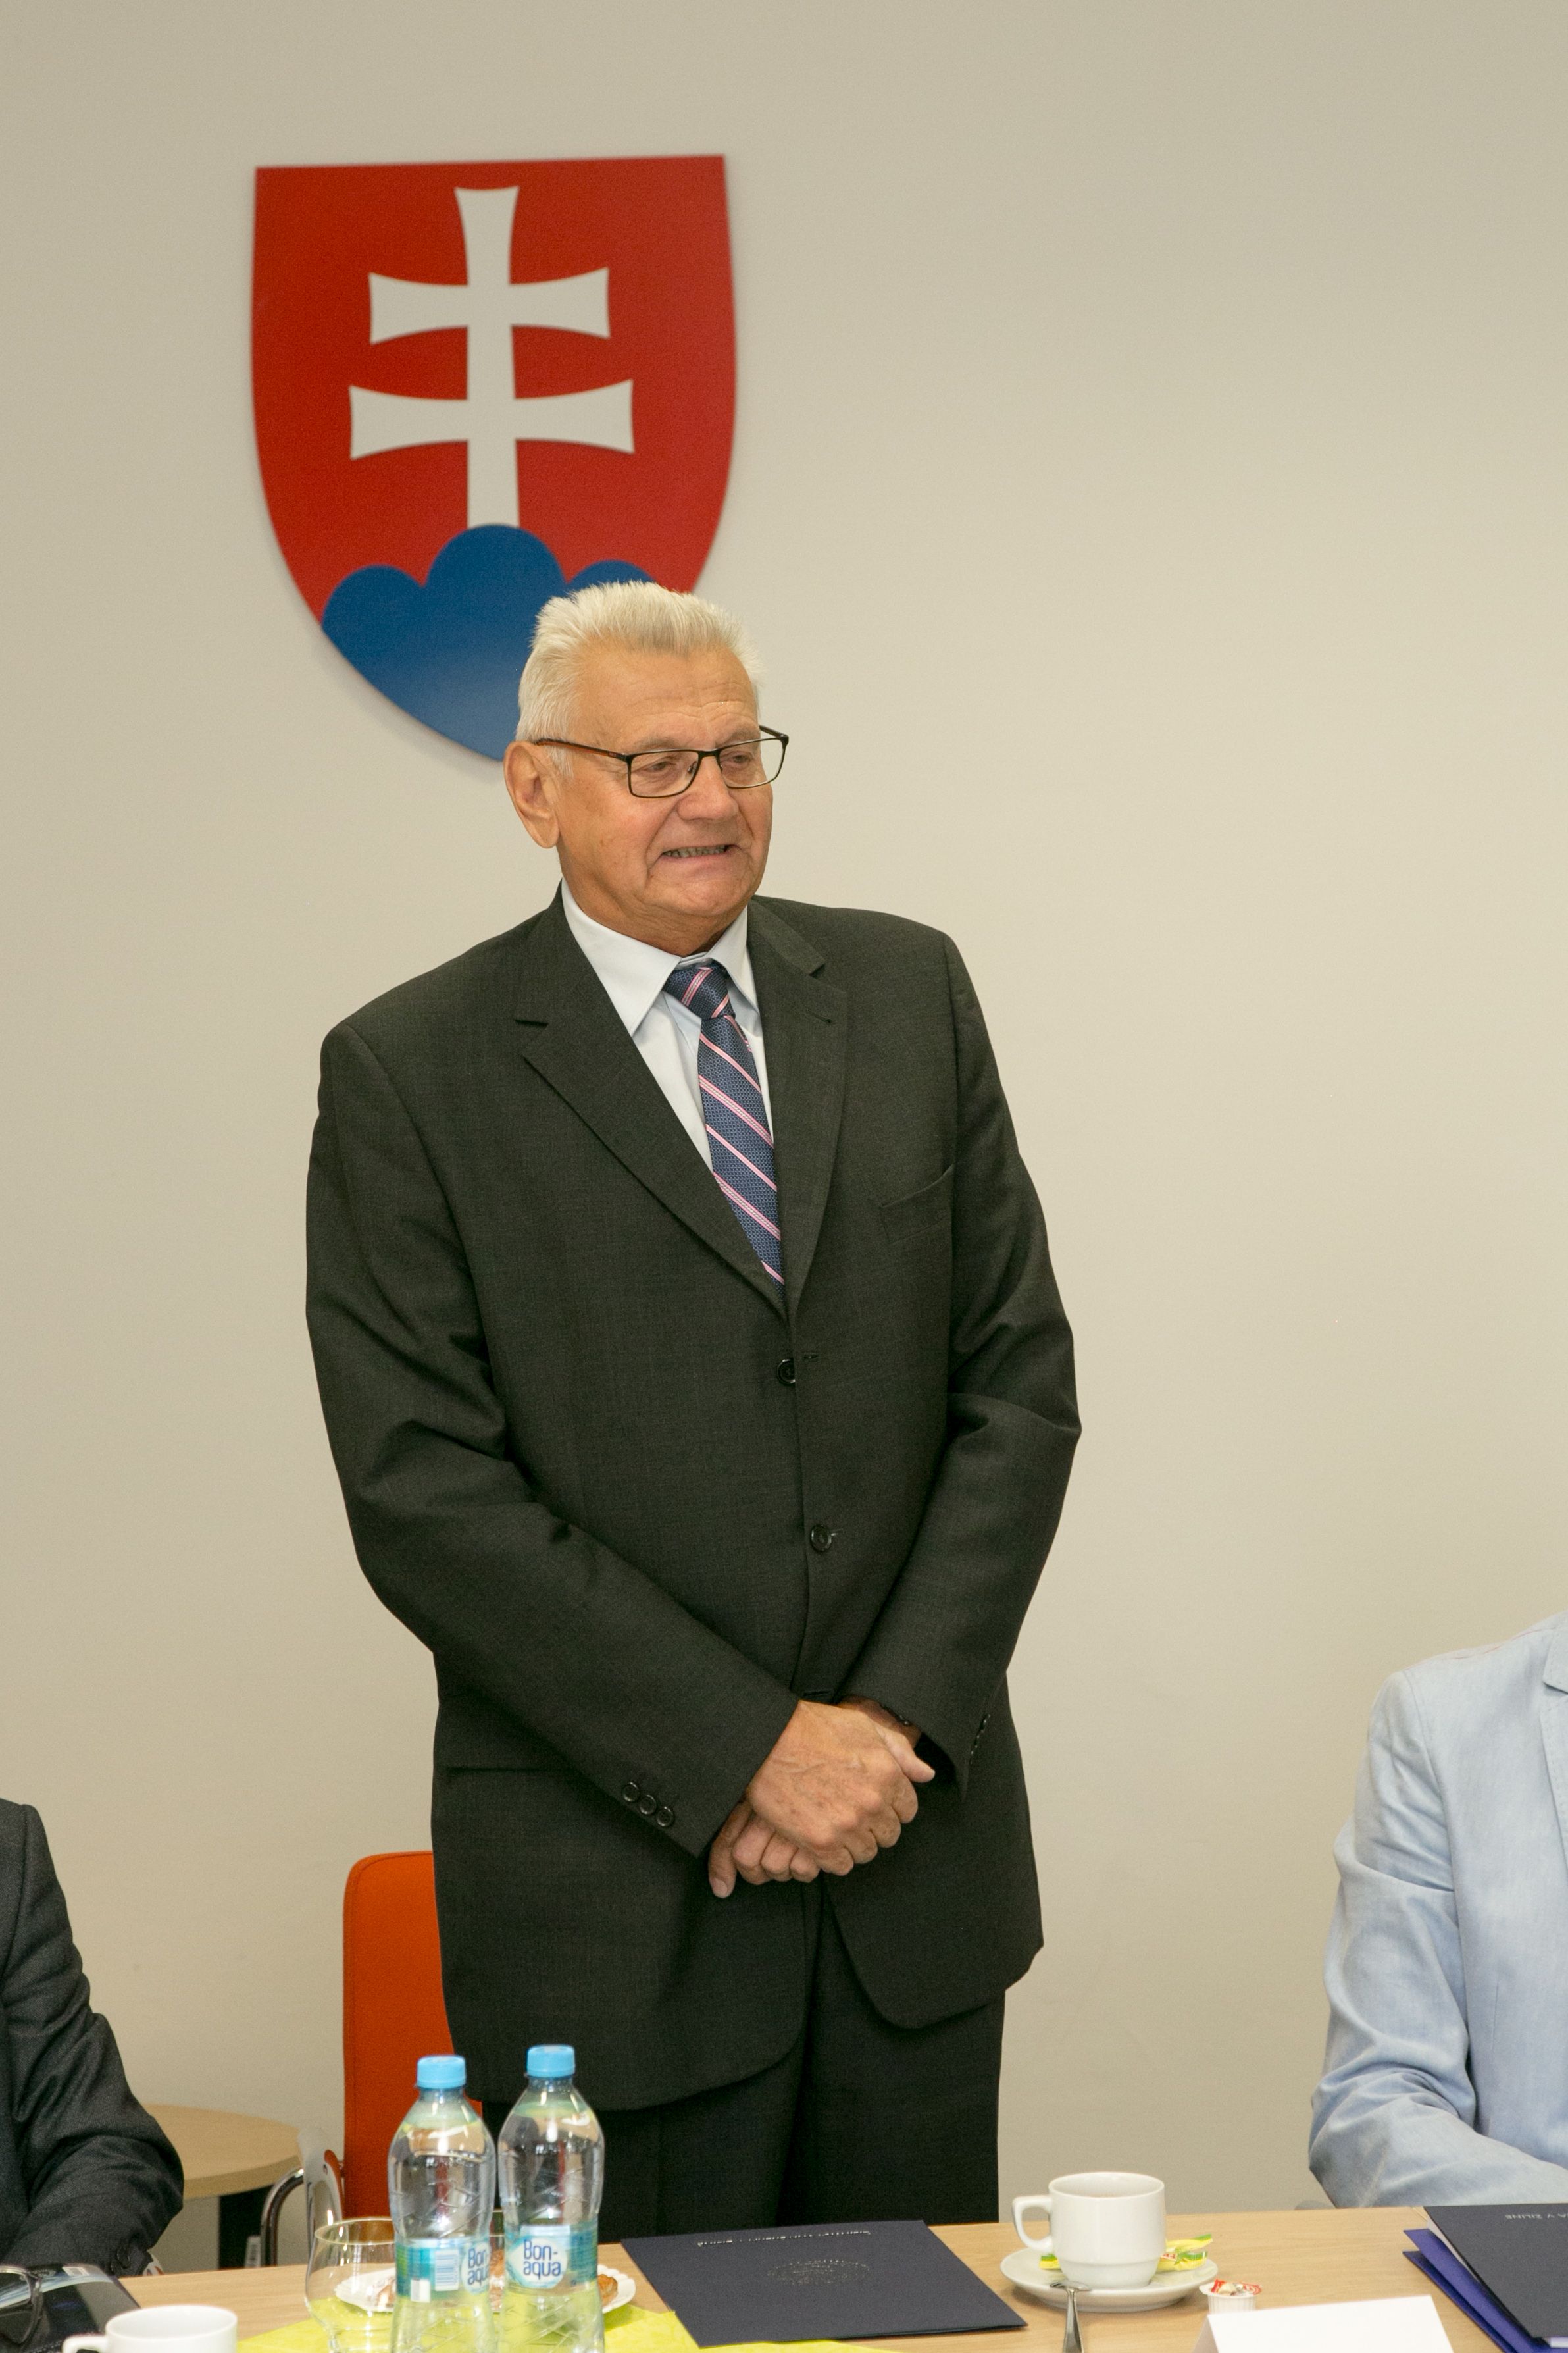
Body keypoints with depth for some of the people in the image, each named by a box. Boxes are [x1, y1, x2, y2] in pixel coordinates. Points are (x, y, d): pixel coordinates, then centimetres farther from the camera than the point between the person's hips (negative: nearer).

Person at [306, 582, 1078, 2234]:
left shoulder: (909, 995, 7)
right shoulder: (407, 1076, -5)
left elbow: (1018, 1383, 5)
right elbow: (426, 1497, -12)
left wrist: (895, 1725, -7)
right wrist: (749, 1752, -15)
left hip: (917, 1859, 4)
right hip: (613, 1895, -3)